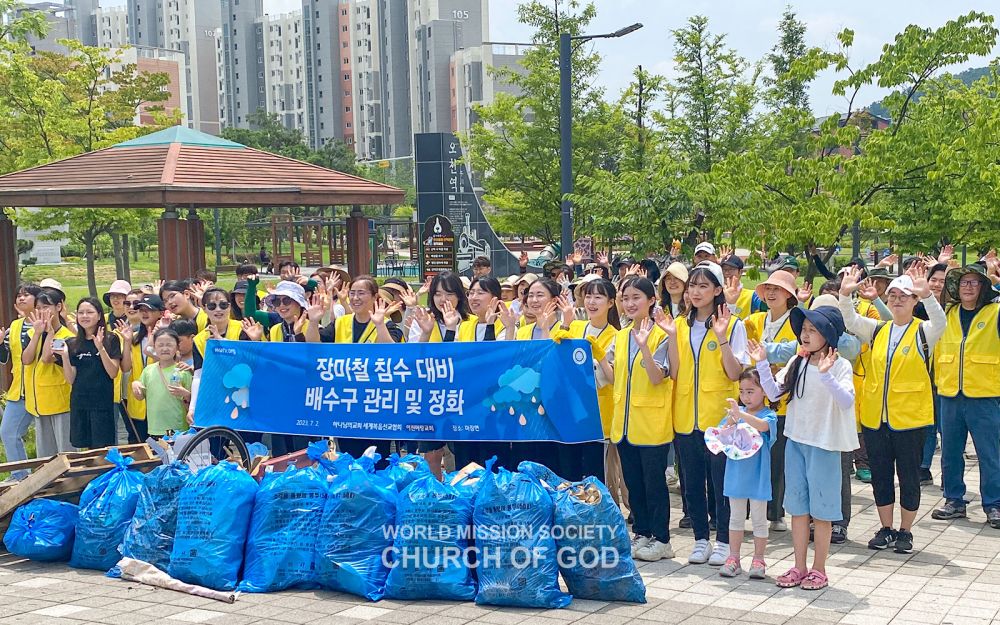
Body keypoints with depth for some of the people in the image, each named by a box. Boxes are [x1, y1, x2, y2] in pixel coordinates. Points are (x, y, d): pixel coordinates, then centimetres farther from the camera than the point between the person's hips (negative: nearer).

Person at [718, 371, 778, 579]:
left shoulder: (768, 415, -9)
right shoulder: (735, 412, 1)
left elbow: (763, 425, -32)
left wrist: (741, 414, -46)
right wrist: (730, 422, -22)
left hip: (757, 476, -3)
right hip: (736, 474, 4)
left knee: (759, 520, 7)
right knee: (736, 518, 13)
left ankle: (758, 560, 17)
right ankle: (733, 558, 20)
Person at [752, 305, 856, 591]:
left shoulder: (840, 366, -11)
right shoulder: (797, 363, 5)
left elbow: (847, 401, -25)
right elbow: (774, 393, 4)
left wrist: (826, 375, -37)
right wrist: (762, 364, -5)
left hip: (824, 444, -5)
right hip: (795, 441, 5)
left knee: (821, 508, 4)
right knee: (797, 506, 11)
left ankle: (819, 570, 16)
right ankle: (799, 567, 21)